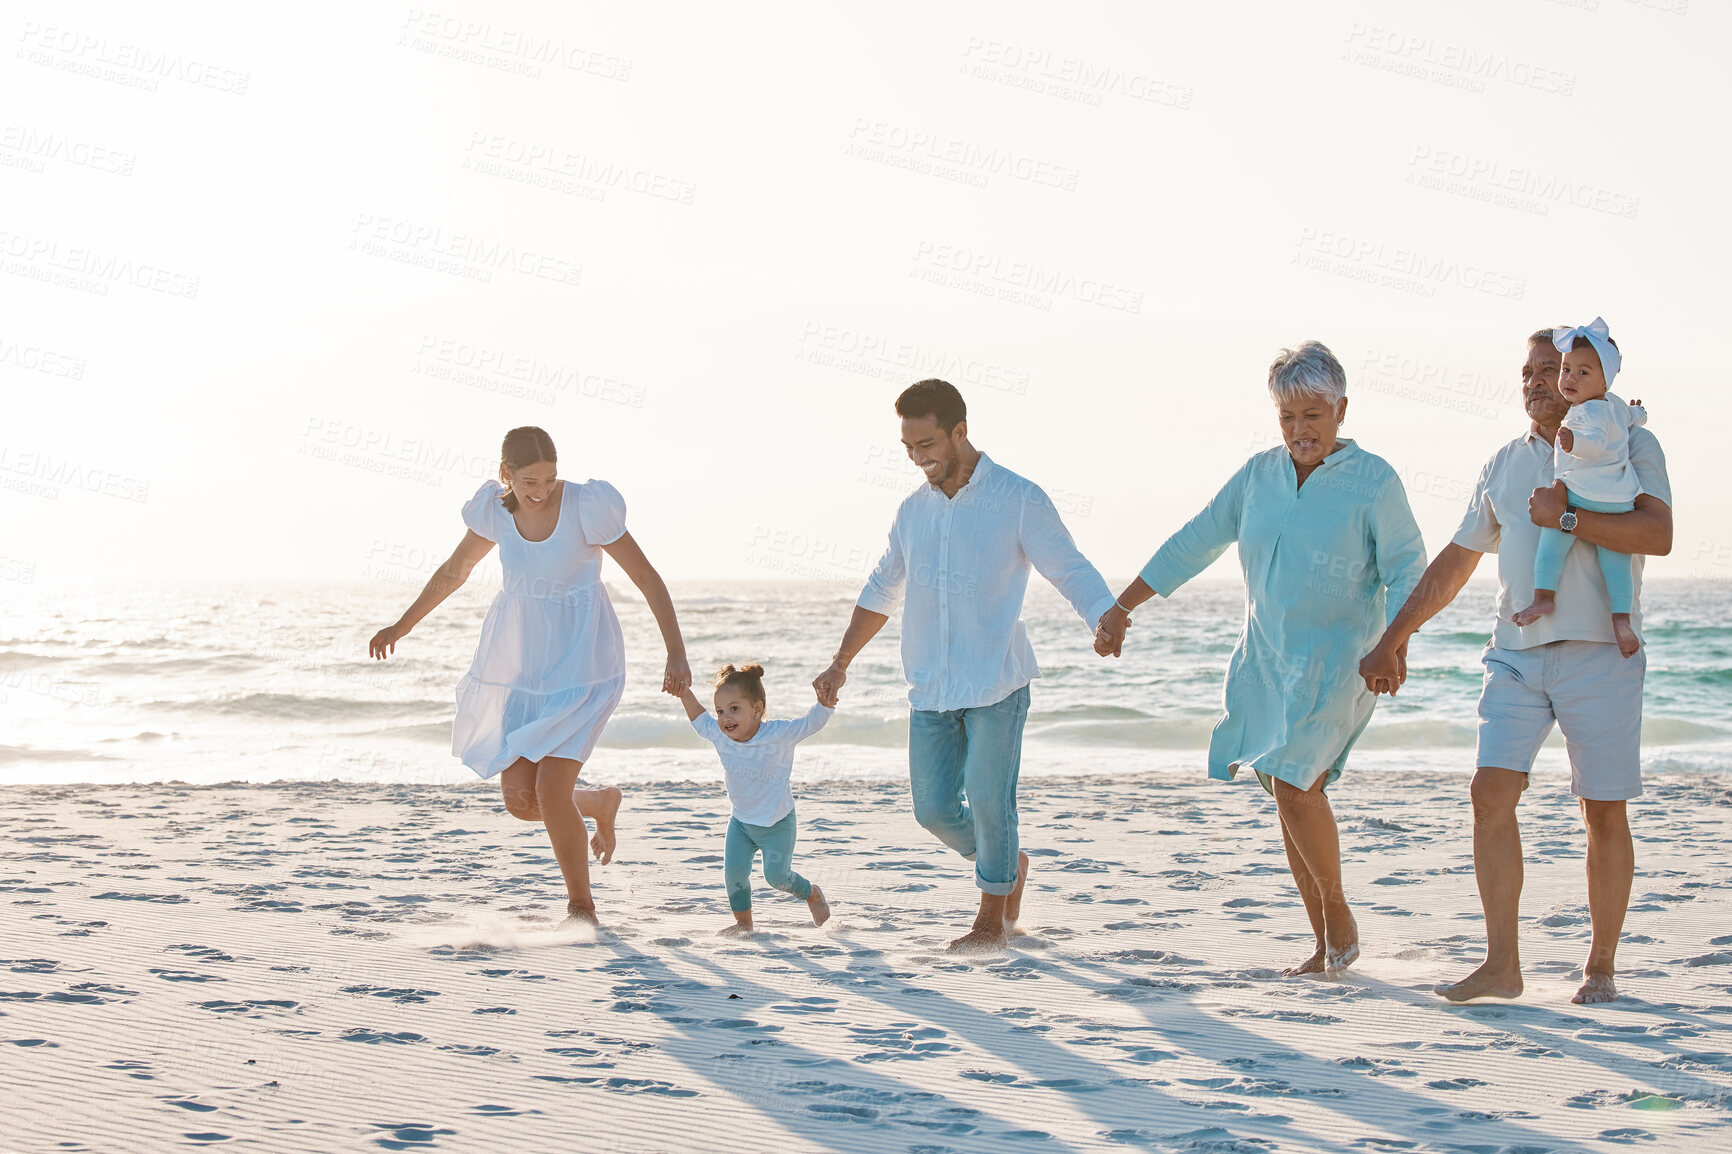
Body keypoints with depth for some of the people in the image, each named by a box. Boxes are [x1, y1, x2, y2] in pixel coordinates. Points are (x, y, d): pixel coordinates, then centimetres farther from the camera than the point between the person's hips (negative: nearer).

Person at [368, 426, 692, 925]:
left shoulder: (587, 506, -18)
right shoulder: (497, 509, -3)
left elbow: (648, 579, -14)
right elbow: (455, 570, 15)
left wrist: (677, 654, -22)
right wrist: (402, 626, 22)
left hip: (580, 663, -5)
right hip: (520, 663, 5)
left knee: (551, 793, -14)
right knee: (520, 799, 0)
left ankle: (581, 907, 7)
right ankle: (601, 804, 33)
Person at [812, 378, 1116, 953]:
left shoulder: (1019, 500, -6)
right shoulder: (913, 509, 11)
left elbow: (1073, 573, -7)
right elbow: (881, 592, 23)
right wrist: (839, 665, 20)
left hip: (997, 683, -5)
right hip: (930, 689, 5)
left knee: (988, 798, -5)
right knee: (934, 807, 1)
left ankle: (993, 918, 14)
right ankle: (1007, 865, 29)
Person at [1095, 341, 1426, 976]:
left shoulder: (1374, 482, -6)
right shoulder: (1259, 475, 8)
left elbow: (1407, 572, -6)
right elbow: (1194, 544, 13)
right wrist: (1121, 608, 11)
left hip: (1336, 661, -5)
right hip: (1265, 660, 5)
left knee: (1295, 786, -19)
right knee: (1289, 799, 5)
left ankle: (1340, 915, 2)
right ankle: (1326, 947, 14)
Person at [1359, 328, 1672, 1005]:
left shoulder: (1627, 446, 2)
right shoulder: (1505, 464, 17)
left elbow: (1658, 534, -14)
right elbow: (1456, 560, 22)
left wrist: (1568, 517, -20)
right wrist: (1392, 640, 20)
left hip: (1600, 652, -4)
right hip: (1518, 651, 4)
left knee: (1604, 814, 1)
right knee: (1492, 791, -10)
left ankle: (1601, 967, 13)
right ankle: (1500, 966, -8)